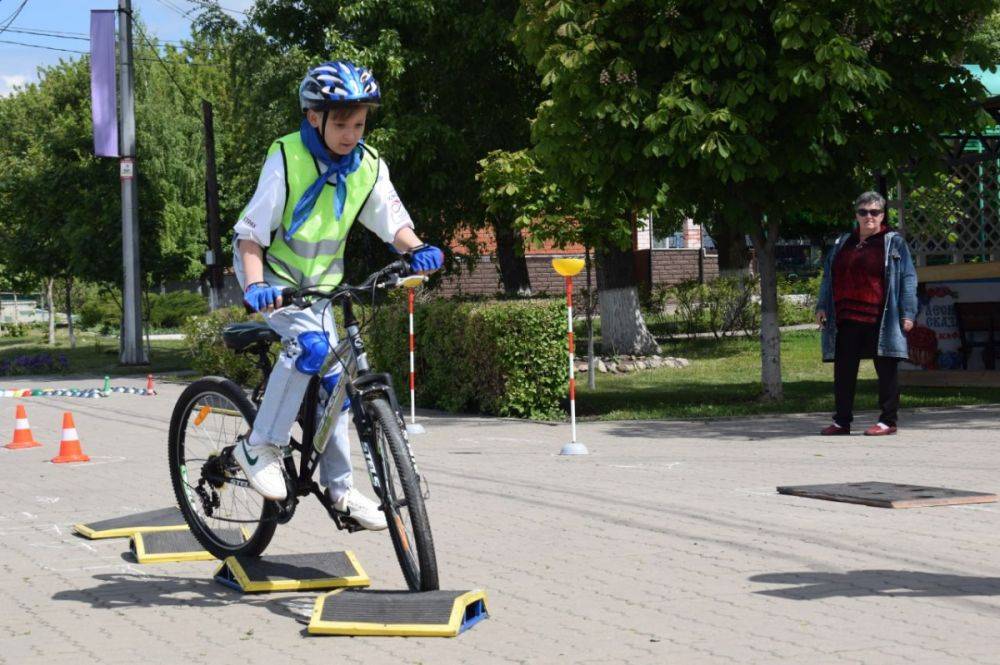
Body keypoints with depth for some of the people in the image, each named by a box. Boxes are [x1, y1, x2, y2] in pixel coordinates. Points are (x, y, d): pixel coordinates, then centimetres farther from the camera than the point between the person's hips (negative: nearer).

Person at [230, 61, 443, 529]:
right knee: (310, 342, -30)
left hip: (318, 284, 5)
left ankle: (339, 487, 14)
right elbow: (251, 232, -25)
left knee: (331, 377, 3)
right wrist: (254, 286, -41)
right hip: (271, 273, -5)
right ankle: (260, 446, -18)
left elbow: (392, 221, -9)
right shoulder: (287, 158, -23)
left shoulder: (368, 165, -10)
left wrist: (417, 249, -32)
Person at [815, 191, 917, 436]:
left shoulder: (893, 243, 5)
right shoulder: (842, 244, 17)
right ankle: (842, 421, 13)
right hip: (847, 319, 4)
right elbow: (828, 278, 21)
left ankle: (888, 421, 6)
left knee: (886, 369, 0)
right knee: (843, 370, 5)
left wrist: (908, 313, -8)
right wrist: (822, 306, 11)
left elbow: (907, 279, 0)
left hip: (880, 320, -4)